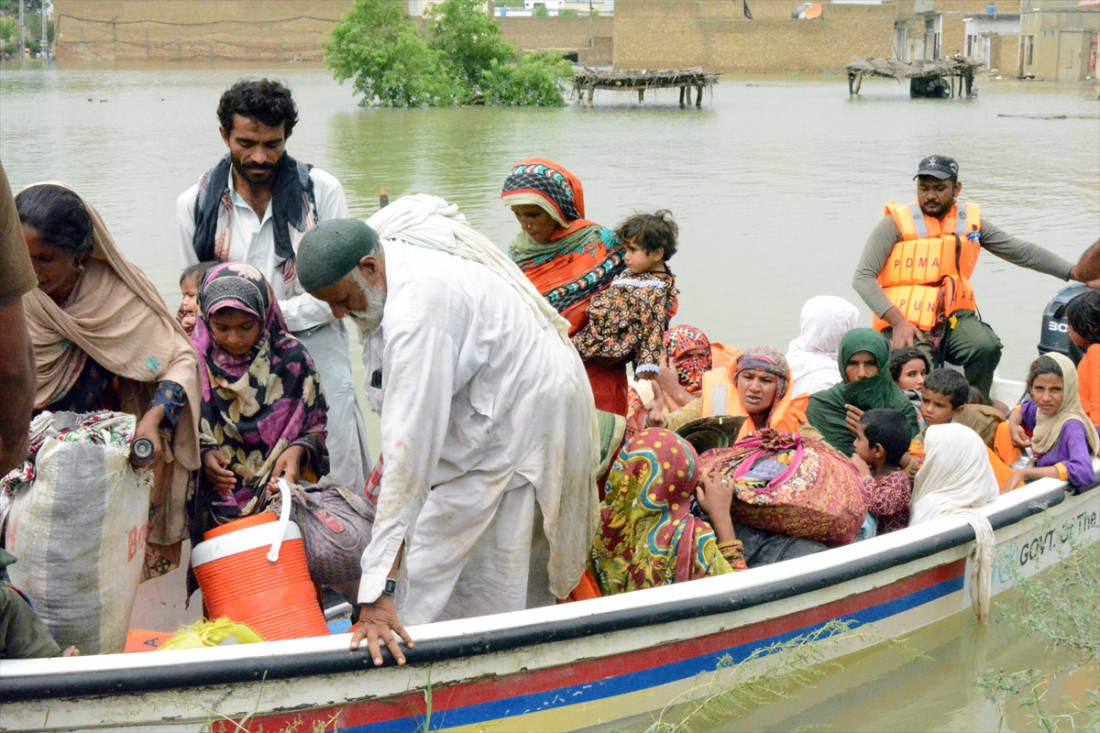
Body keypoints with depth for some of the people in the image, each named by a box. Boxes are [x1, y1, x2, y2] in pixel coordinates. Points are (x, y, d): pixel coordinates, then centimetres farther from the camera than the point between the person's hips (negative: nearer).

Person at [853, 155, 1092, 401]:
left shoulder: (970, 222, 10)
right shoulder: (897, 223, -3)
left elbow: (1021, 251, 15)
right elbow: (863, 278, -8)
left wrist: (1075, 272, 6)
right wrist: (898, 321, -19)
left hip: (953, 316, 4)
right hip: (907, 324, -4)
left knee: (987, 346, -26)